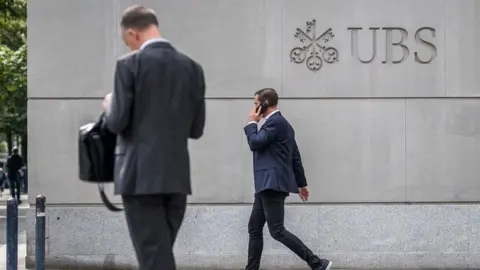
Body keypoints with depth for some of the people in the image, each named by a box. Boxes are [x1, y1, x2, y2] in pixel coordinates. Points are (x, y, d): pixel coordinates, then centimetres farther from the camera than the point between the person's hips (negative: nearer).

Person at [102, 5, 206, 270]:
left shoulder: (130, 64, -8)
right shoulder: (192, 67, 7)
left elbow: (117, 123, -9)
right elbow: (196, 128, 10)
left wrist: (109, 104, 11)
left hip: (140, 175, -5)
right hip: (177, 176, 5)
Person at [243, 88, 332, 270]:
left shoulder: (275, 122, -12)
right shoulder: (278, 123, 19)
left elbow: (254, 143, -17)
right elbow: (295, 155, 22)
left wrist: (252, 123, -1)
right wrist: (301, 183, 25)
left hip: (272, 183, -11)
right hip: (268, 184, 11)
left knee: (277, 231, -13)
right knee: (254, 228, 11)